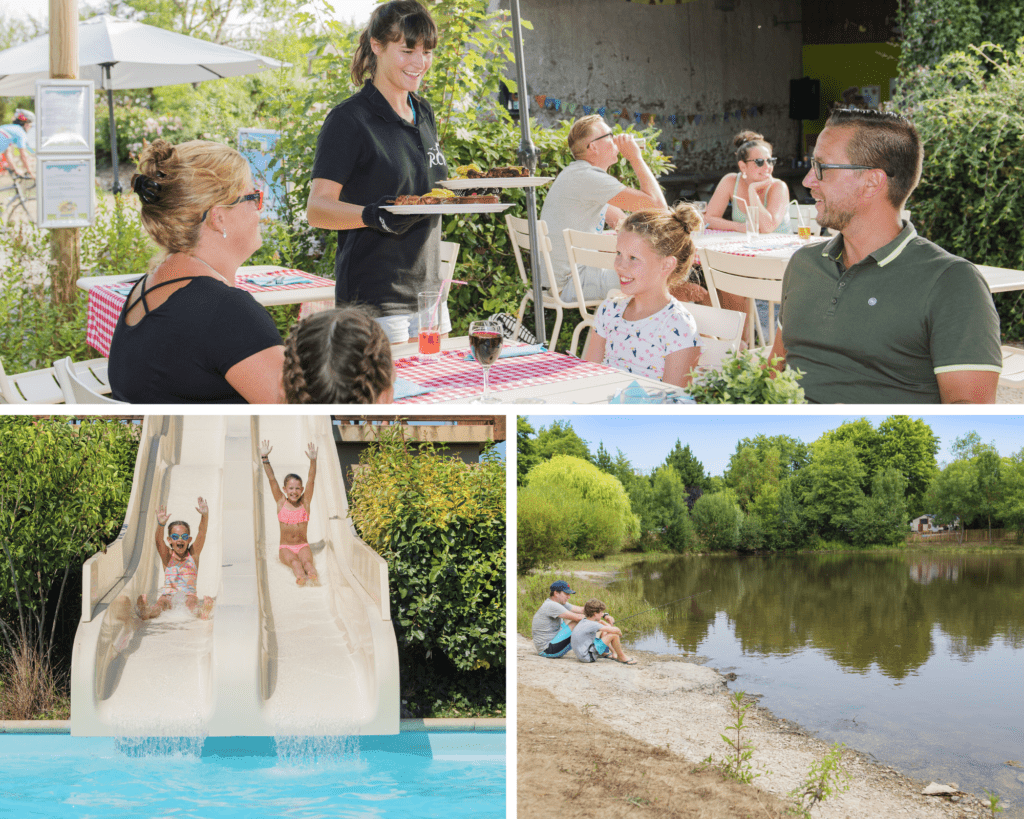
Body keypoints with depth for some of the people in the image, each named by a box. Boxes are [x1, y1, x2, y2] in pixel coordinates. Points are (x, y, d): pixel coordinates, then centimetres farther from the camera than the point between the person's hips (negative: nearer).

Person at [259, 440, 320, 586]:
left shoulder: (305, 502, 5)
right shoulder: (281, 502, 5)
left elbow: (311, 480, -7)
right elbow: (272, 479, -3)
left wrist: (313, 460, -19)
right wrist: (265, 458, -10)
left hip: (302, 546, 0)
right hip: (285, 548, 0)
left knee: (306, 559, -32)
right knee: (294, 561, -32)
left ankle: (313, 575, -61)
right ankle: (300, 576, -61)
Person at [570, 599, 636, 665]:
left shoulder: (584, 621, 6)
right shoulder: (592, 625, -22)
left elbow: (600, 622, 29)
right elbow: (615, 630, -22)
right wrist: (620, 633, 1)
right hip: (588, 656, -10)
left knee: (603, 632, 25)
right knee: (613, 634, -15)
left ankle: (614, 653, 31)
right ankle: (621, 657, 4)